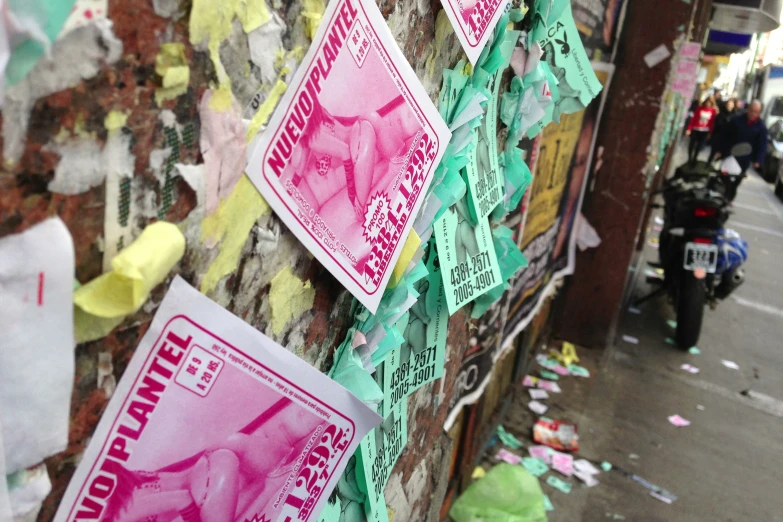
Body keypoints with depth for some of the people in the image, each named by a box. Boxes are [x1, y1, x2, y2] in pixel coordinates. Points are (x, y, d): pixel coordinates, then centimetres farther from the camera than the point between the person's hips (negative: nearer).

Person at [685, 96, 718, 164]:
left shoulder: (713, 111, -5)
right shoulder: (700, 108, -7)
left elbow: (712, 122, -1)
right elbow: (693, 119, -5)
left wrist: (710, 132, -1)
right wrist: (689, 129, -8)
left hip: (705, 131, 1)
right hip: (695, 129, -1)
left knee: (699, 146, 7)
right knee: (692, 144, 8)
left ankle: (694, 159, 22)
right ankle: (689, 159, 25)